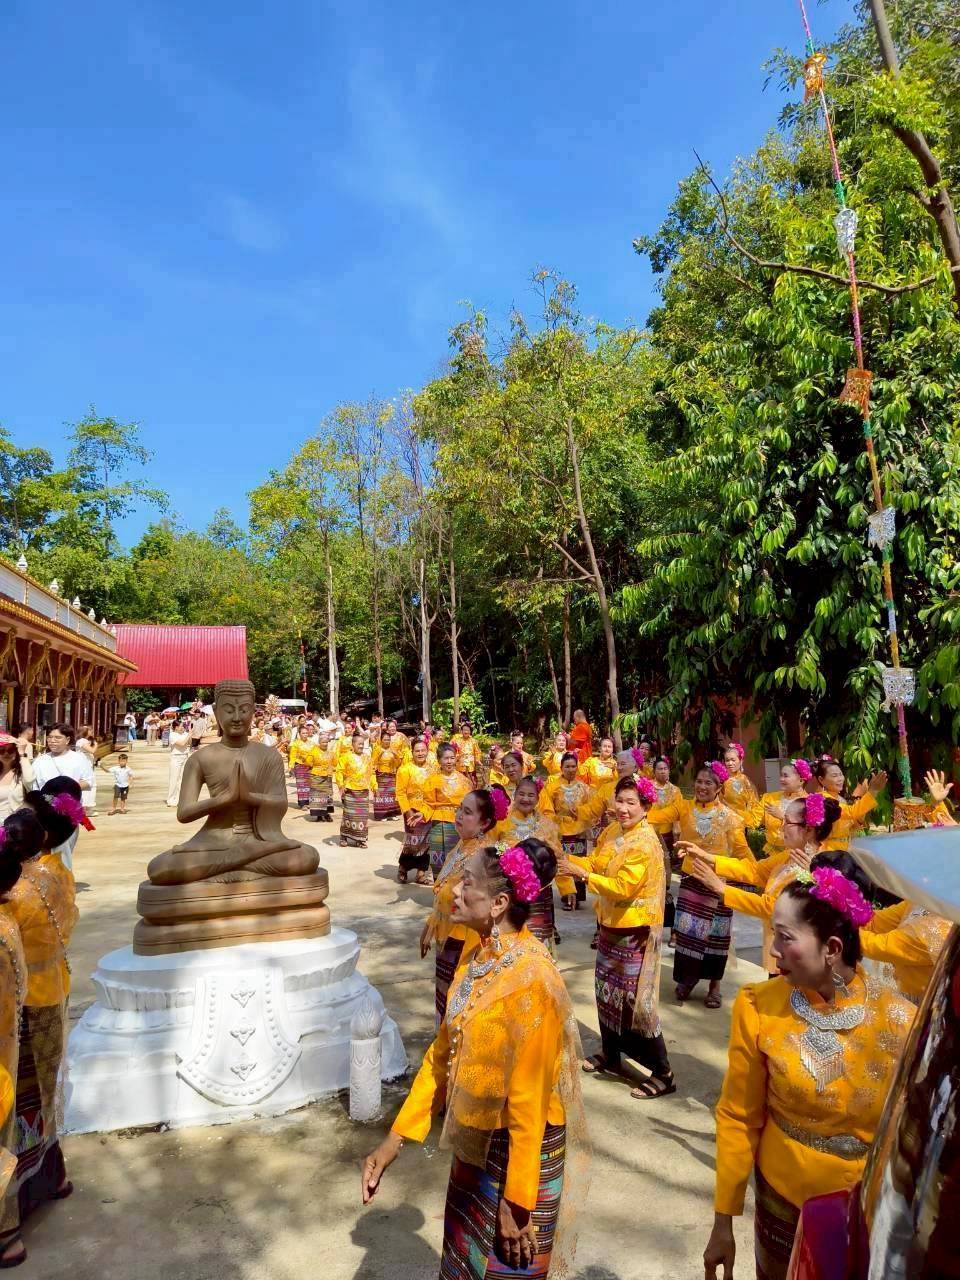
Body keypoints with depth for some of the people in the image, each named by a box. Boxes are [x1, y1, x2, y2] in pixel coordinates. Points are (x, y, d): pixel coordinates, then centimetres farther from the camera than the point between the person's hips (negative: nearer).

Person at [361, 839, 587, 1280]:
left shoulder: (530, 978, -29)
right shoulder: (478, 955, -3)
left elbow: (529, 1097, -23)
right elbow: (442, 1053, 4)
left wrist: (517, 1200, -16)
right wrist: (395, 1139, 3)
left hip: (520, 1149, -7)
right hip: (477, 1142, 8)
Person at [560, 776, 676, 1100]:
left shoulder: (645, 843, -23)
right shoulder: (612, 830, 2)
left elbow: (623, 888, -26)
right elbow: (596, 863, 6)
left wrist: (581, 874, -26)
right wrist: (566, 860, -10)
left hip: (634, 929, -8)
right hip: (611, 924, 8)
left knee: (635, 1000, -3)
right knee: (607, 991, 19)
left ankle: (663, 1073, 11)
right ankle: (610, 1055, 37)